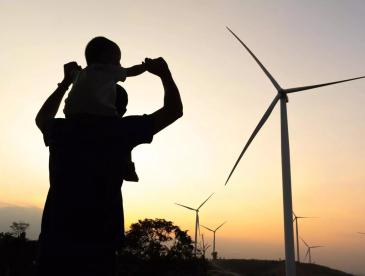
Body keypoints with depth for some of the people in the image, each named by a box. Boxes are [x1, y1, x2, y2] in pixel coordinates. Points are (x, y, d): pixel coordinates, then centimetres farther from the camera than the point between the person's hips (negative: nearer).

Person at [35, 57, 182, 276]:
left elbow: (42, 118, 36)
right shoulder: (121, 129, -1)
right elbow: (174, 110, 6)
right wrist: (164, 73, 20)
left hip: (54, 241, 4)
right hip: (98, 243, -3)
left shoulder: (62, 129, 10)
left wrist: (67, 82, 39)